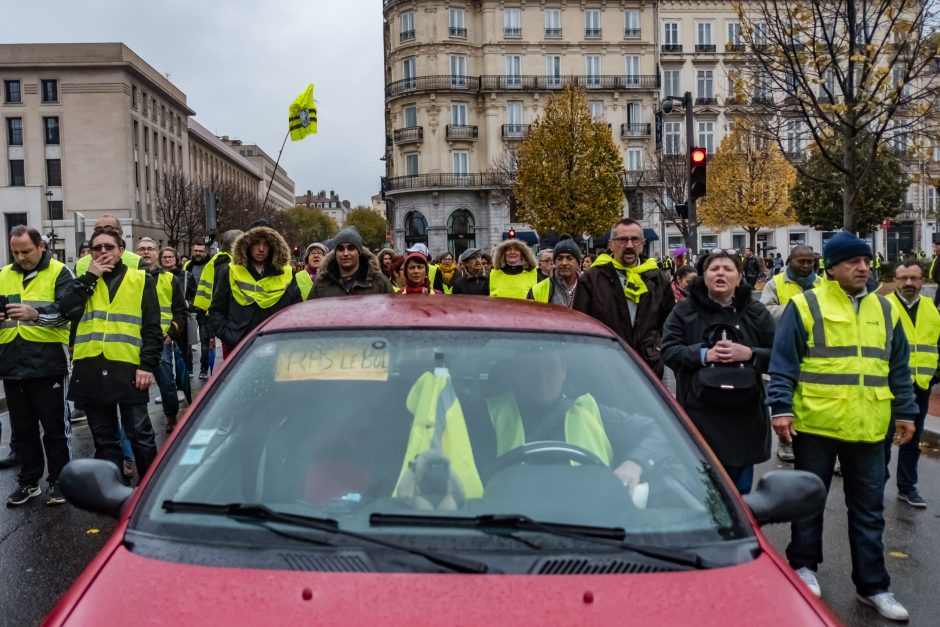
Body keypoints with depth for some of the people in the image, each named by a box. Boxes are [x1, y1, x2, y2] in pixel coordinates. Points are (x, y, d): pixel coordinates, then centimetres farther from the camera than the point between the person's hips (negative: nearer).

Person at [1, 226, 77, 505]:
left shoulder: (59, 272, -3)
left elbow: (69, 308, -15)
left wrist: (36, 313, -30)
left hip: (47, 363, -5)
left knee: (54, 426, 5)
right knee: (23, 428, 14)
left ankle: (58, 481, 17)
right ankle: (29, 481, 26)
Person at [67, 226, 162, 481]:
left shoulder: (140, 280, 6)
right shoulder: (85, 280, 14)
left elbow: (152, 328, 1)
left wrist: (148, 364, -8)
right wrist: (89, 277, -5)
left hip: (128, 368, -3)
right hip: (91, 369, 3)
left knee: (139, 433, 4)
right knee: (104, 438, 12)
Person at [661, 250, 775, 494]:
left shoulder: (756, 312, 9)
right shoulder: (685, 310, 3)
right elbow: (669, 351, -3)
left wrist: (749, 354, -13)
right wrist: (704, 354, -16)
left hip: (744, 415, 2)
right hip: (699, 414, -2)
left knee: (740, 489, 11)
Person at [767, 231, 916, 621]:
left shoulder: (885, 310, 10)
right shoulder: (806, 306, -6)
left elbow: (898, 368, 16)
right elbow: (783, 363, -8)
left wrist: (905, 411, 13)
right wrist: (781, 407, -15)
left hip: (868, 428, 4)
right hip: (816, 425, -4)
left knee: (868, 510, 11)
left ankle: (872, 585, 22)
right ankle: (803, 566, 29)